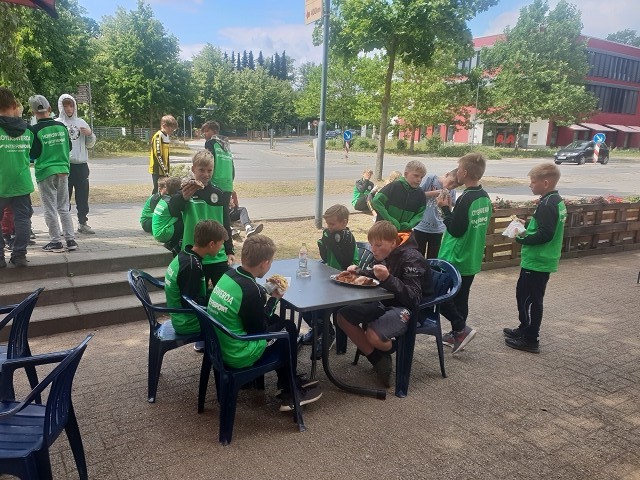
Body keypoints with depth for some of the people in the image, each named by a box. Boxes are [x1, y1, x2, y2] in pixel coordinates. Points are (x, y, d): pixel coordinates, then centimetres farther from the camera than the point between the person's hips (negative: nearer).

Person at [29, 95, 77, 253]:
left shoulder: (35, 130, -10)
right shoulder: (61, 126, 3)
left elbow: (33, 154, -9)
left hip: (45, 172, -4)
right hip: (63, 171, 4)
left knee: (50, 209, 3)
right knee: (64, 207, 12)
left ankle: (56, 242, 5)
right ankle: (70, 239, 10)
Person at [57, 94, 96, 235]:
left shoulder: (81, 122, 11)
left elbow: (90, 145, 14)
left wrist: (90, 134, -4)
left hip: (81, 165, 3)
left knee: (83, 197, 7)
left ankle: (83, 223, 16)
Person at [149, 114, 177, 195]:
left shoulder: (167, 136, 12)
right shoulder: (158, 136, -14)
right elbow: (158, 154, -19)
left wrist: (168, 168, 14)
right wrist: (164, 169, -19)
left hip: (164, 170, 8)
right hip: (158, 170, -8)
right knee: (158, 190, -5)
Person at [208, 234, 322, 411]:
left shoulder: (229, 275, -4)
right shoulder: (250, 291, -28)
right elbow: (259, 331, -17)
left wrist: (267, 293, 3)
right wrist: (273, 299, -6)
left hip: (219, 345, 8)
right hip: (238, 356, -8)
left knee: (276, 320, 20)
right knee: (289, 329, 10)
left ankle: (289, 381, 31)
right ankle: (290, 393, 25)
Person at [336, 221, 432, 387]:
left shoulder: (411, 259, -22)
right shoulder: (384, 254, 1)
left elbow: (412, 298, -30)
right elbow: (375, 276, 21)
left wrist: (388, 278, -42)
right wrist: (358, 272, 1)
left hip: (409, 309, -8)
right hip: (385, 303, 9)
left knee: (374, 336, -32)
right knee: (343, 316, -2)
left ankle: (391, 349, 7)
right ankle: (378, 360, 1)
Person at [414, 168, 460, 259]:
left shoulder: (452, 191, 4)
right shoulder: (430, 178, -8)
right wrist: (434, 193, -19)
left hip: (438, 229, 3)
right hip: (421, 227, -3)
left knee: (433, 259, 10)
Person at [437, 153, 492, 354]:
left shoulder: (466, 199, -22)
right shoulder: (485, 197, 6)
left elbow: (455, 230, -22)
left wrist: (445, 208, -11)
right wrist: (452, 209, 8)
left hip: (454, 260, -9)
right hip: (472, 260, 9)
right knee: (460, 298, 17)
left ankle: (461, 328, 0)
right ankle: (456, 334, 27)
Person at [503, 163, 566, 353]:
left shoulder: (547, 205, -21)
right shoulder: (556, 201, 11)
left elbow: (545, 235, -27)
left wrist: (522, 238, -18)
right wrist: (527, 225, 8)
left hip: (536, 262, -10)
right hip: (541, 261, 10)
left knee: (531, 299, 0)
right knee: (522, 293, 21)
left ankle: (530, 340, 12)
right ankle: (525, 329, 35)